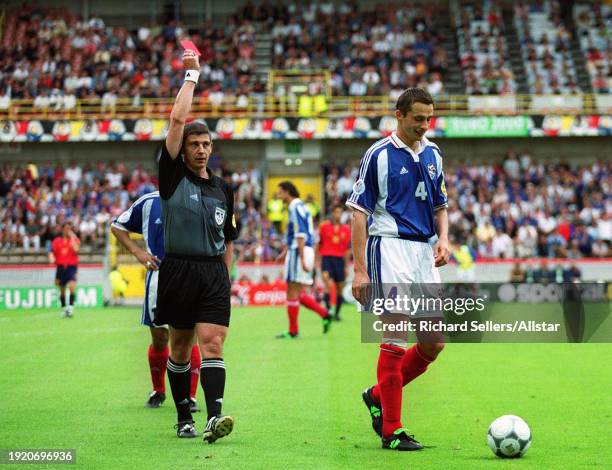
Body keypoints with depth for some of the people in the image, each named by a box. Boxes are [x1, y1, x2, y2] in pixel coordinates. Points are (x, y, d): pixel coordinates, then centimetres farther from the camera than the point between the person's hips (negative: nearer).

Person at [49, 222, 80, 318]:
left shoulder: (75, 240, 5)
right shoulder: (57, 241, 10)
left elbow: (75, 250, -13)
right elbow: (52, 252, 9)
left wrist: (72, 238, -10)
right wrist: (52, 258, -12)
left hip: (71, 266, -3)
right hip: (60, 267, 3)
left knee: (72, 286, -23)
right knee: (62, 290, 8)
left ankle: (71, 307, -20)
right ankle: (64, 309, 22)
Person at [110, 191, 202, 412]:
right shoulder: (149, 203, 2)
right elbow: (117, 226, 13)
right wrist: (137, 251, 0)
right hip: (158, 276, 1)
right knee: (159, 338, 7)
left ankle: (190, 396, 1)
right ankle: (158, 391, 27)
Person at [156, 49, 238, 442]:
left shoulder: (223, 189, 13)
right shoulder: (173, 175, 2)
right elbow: (177, 120, -7)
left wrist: (226, 277, 16)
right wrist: (192, 75, -2)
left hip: (214, 273, 2)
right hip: (179, 270, -2)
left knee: (212, 344, -11)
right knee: (180, 347, 6)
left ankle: (214, 417, -23)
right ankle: (184, 417, 17)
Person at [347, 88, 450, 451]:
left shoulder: (433, 155, 14)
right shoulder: (379, 155, -4)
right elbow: (359, 213, -6)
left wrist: (443, 239, 3)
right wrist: (360, 269, -12)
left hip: (425, 252, 7)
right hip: (390, 247, -7)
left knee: (434, 343, 4)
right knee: (396, 338, -10)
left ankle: (378, 395, 24)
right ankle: (391, 431, -6)